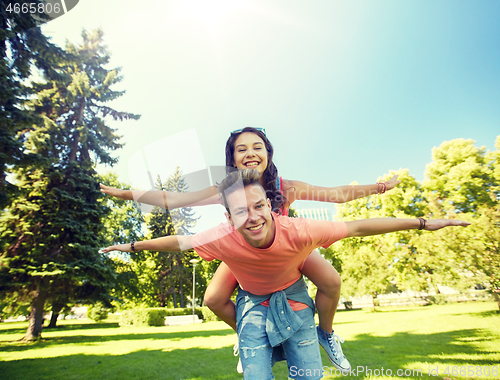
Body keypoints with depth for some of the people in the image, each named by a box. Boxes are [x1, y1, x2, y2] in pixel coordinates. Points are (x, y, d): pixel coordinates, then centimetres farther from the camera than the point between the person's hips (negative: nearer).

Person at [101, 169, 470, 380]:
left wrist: (423, 223, -14)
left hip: (293, 298, 0)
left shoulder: (298, 231, -34)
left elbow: (357, 226, -22)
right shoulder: (223, 238, -31)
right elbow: (177, 241, -13)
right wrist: (133, 246, 0)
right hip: (252, 303, 0)